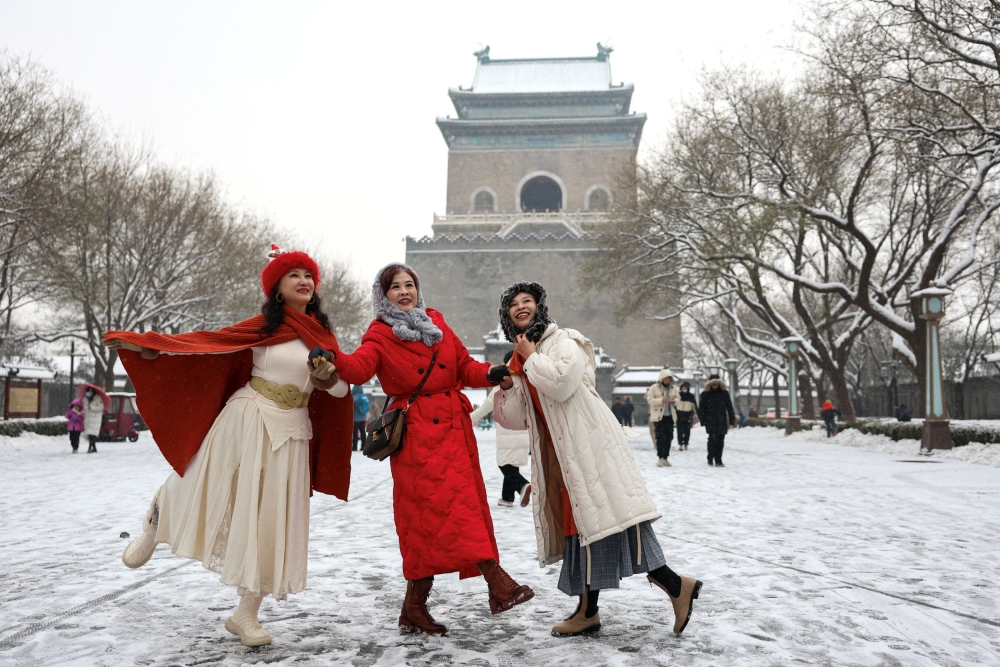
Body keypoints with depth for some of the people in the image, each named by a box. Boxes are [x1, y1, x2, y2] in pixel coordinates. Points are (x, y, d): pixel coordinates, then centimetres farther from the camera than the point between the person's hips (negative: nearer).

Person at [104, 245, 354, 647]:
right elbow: (206, 341, -3)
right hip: (247, 418, -2)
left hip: (291, 431, 3)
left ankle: (246, 613, 17)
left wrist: (329, 377, -18)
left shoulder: (323, 335, 6)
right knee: (205, 489, 8)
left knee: (272, 516, 3)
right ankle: (152, 527, 45)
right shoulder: (263, 326, -1)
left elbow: (342, 389, 5)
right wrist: (144, 345, -6)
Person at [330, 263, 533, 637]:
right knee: (452, 505, -14)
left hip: (455, 427, 5)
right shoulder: (380, 335, 1)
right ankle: (496, 580, -17)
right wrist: (333, 360, -39)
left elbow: (464, 366, 13)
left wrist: (491, 373, -7)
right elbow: (360, 368, -18)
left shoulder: (436, 322, 15)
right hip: (417, 434, -5)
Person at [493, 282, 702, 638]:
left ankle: (674, 584, -8)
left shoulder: (563, 340, -3)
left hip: (588, 443, -8)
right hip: (557, 454, 8)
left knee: (604, 512, -14)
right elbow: (516, 419, 18)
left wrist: (531, 357, -10)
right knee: (575, 522, 8)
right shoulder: (521, 360, 18)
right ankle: (587, 610, 14)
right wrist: (506, 387, 1)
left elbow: (561, 382, -24)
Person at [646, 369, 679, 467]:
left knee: (669, 437, 6)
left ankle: (666, 458, 16)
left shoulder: (673, 388, 7)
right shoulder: (654, 388, -6)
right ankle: (660, 458, -2)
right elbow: (650, 400, -10)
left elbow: (678, 397, 18)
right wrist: (661, 400, -23)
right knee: (661, 437, -10)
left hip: (670, 416, 5)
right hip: (658, 416, -5)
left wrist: (674, 401, -5)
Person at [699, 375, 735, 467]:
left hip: (722, 420, 2)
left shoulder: (724, 393, 8)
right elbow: (701, 408, 3)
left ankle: (718, 460, 9)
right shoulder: (705, 394, 3)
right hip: (710, 420, -2)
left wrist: (732, 420, 8)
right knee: (713, 438, -14)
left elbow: (729, 407, 11)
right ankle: (710, 458, 0)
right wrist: (703, 420, -4)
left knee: (720, 441, 2)